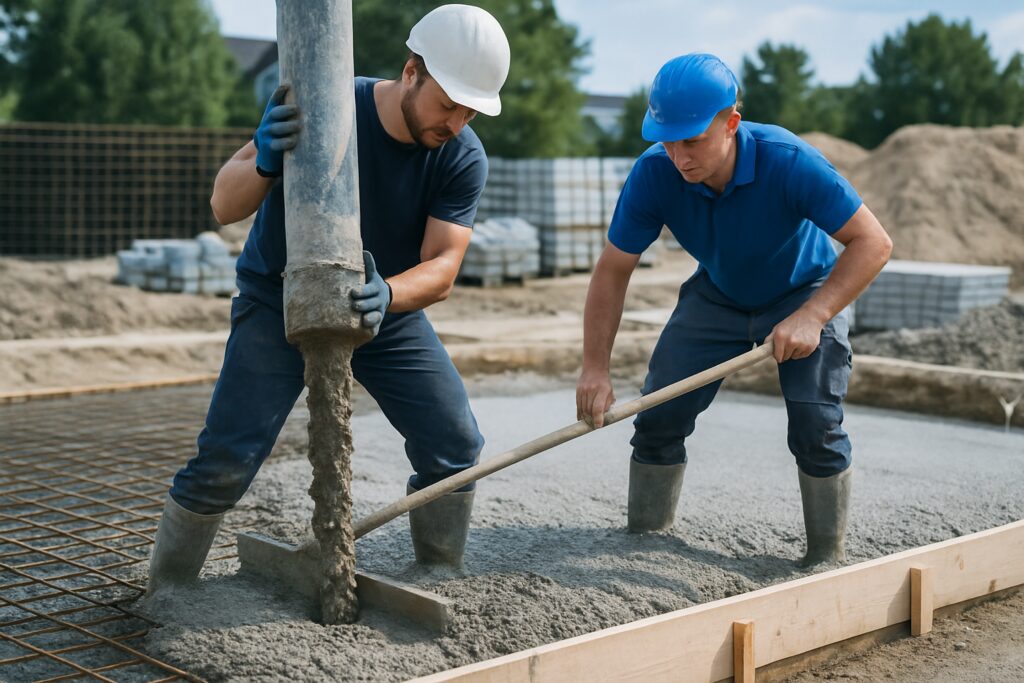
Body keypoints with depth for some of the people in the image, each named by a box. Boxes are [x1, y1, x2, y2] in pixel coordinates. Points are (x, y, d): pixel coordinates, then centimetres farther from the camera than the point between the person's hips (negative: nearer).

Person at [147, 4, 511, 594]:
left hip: (388, 309, 3)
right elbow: (225, 207, -26)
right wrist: (264, 161, -49)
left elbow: (442, 268, -23)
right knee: (225, 463, -13)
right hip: (279, 302, -3)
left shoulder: (464, 159, -16)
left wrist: (387, 295, -46)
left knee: (456, 448, -3)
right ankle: (166, 595, 9)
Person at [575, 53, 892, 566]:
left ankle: (827, 557, 3)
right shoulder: (654, 173, -27)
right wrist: (595, 368, -26)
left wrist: (811, 317, -43)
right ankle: (645, 540, 16)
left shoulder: (788, 162, -36)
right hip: (716, 296, 3)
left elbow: (873, 243, -31)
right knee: (658, 415, -3)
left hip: (805, 294, -3)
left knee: (816, 424, -18)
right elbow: (613, 270, -19)